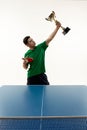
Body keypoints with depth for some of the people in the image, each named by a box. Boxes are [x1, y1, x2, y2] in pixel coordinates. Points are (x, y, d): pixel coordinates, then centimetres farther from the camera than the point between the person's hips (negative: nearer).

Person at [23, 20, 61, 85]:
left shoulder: (41, 47, 0)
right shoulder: (27, 54, -1)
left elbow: (50, 38, -7)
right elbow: (25, 67, 8)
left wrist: (57, 27, -14)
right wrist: (25, 62, -16)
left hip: (42, 76, 1)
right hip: (32, 77, -1)